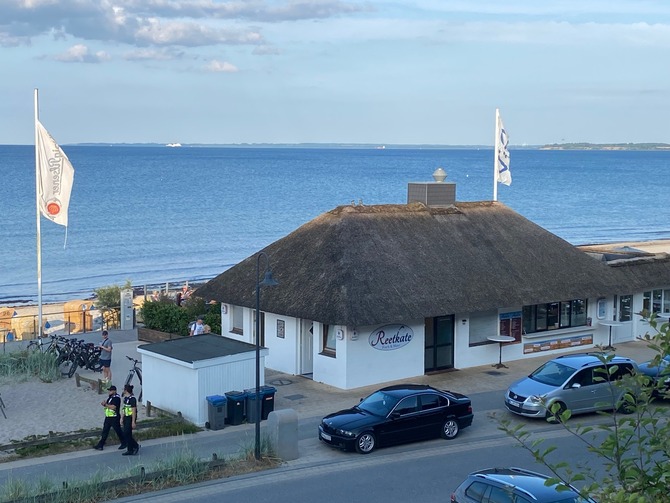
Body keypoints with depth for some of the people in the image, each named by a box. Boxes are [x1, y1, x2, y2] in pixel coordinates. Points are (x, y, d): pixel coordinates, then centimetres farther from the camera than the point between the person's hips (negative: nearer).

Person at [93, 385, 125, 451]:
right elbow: (108, 405, 17)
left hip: (115, 418, -8)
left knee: (118, 431, 5)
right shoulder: (110, 397, 12)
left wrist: (105, 405, -19)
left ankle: (124, 443, 21)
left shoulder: (116, 398, -16)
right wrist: (104, 403, -4)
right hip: (108, 417, 8)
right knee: (105, 431, 7)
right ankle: (100, 445, 8)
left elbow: (113, 407, -25)